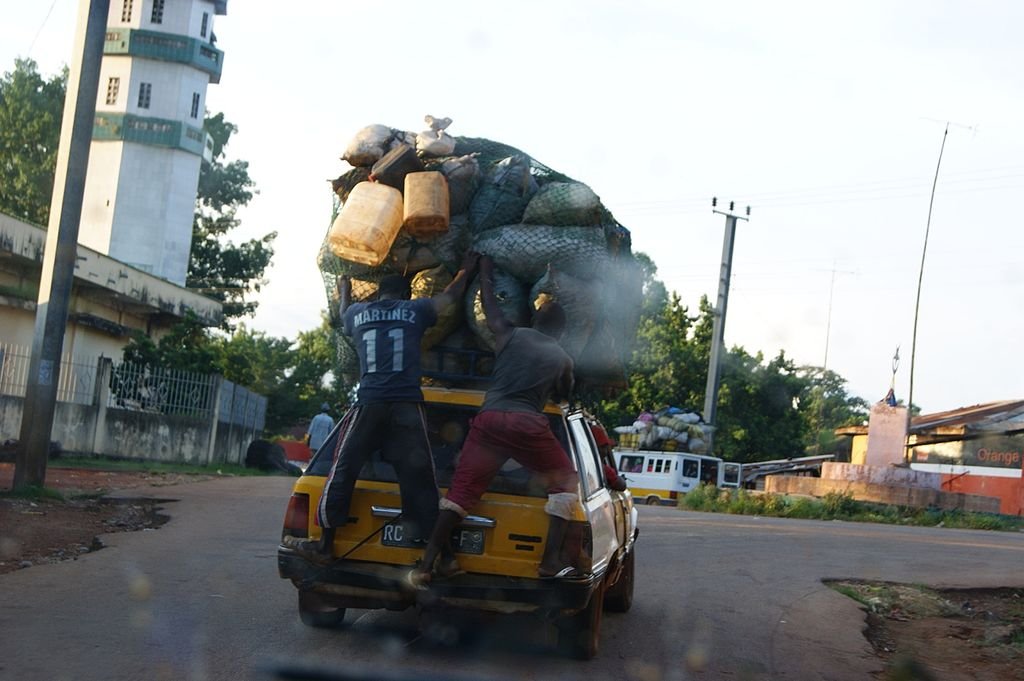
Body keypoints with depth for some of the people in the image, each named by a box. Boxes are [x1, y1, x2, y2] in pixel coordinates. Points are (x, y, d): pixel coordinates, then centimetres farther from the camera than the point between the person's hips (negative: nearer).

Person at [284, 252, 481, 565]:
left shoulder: (357, 313, 15)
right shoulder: (415, 310, 12)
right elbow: (451, 294, 29)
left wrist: (345, 292, 63)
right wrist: (467, 270, 48)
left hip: (369, 403, 1)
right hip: (408, 405, -1)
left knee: (343, 472, 7)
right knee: (418, 478, 1)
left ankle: (325, 545, 11)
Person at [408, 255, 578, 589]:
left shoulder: (511, 336, 18)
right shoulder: (563, 360, 18)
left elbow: (489, 306, 33)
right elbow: (564, 395, 36)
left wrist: (485, 269, 48)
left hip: (489, 419, 2)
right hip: (529, 425, -2)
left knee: (462, 488, 6)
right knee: (566, 483, 15)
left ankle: (430, 561, -1)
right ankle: (550, 561, 2)